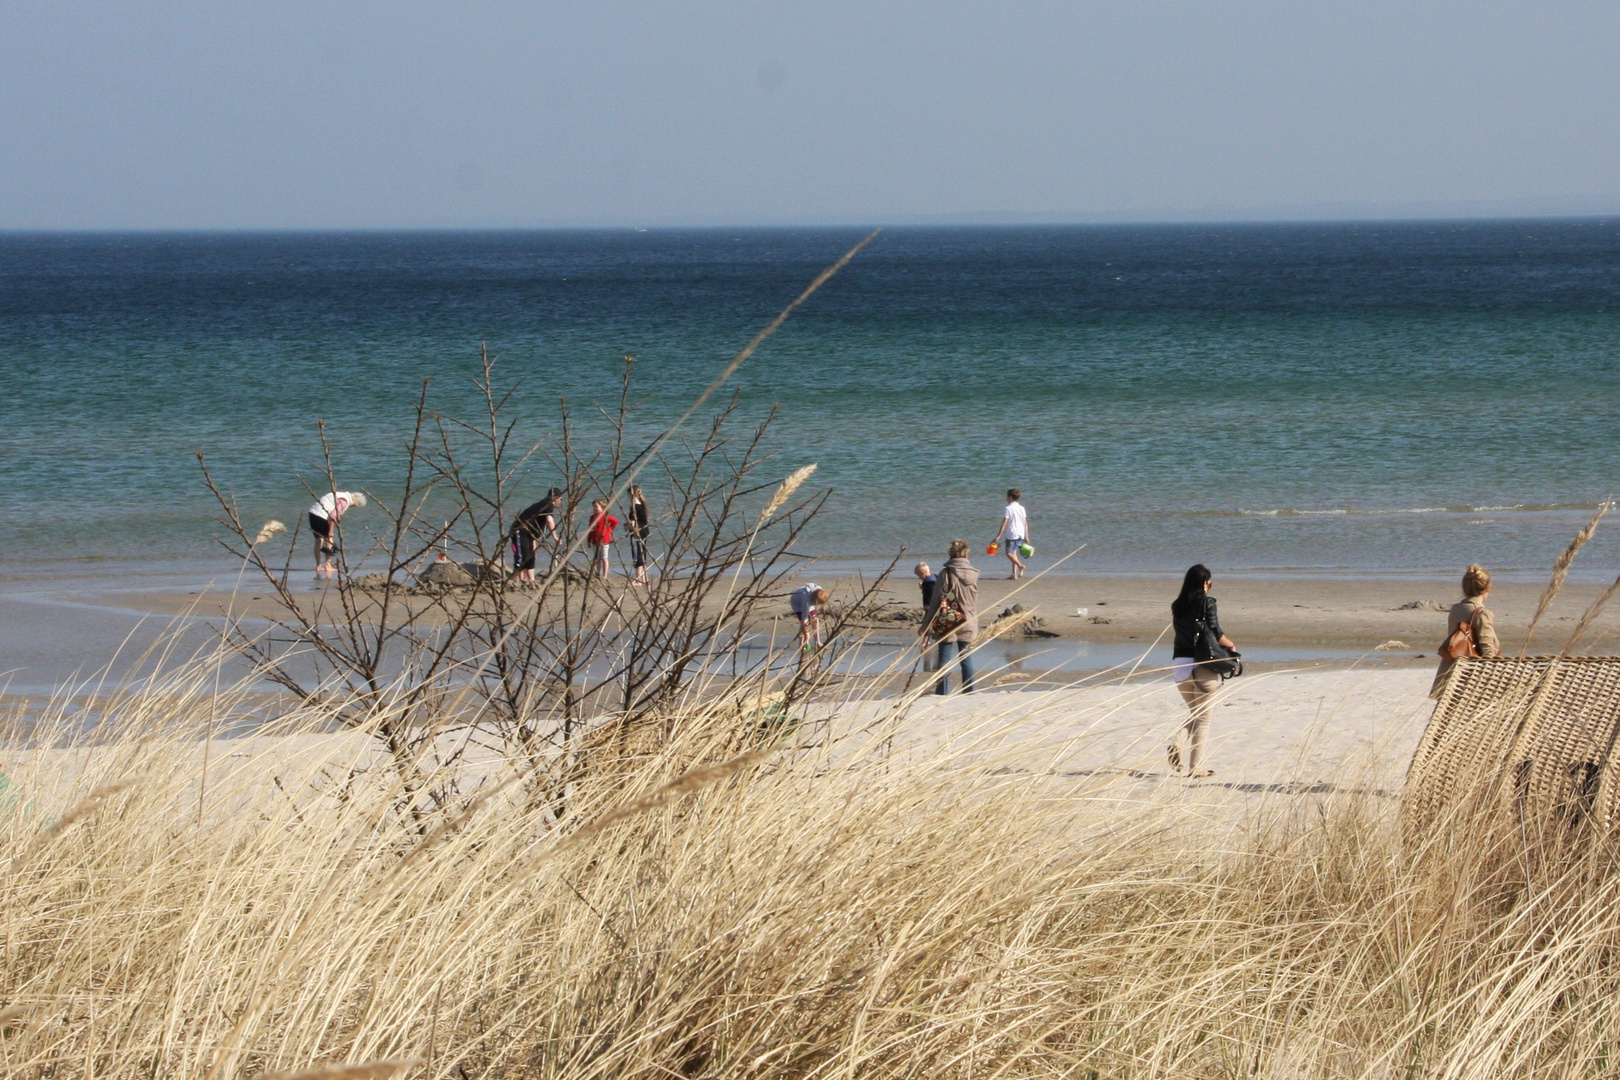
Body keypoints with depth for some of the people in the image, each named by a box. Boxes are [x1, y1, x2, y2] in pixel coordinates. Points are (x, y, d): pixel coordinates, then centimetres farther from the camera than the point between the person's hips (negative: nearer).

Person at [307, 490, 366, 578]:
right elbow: (333, 516, -19)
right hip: (321, 515, -9)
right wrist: (330, 532, -13)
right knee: (329, 540, 3)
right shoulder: (344, 501, -11)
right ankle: (328, 565, 6)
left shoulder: (341, 496, 18)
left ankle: (318, 566, 21)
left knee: (319, 540, 16)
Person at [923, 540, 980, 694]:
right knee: (967, 660, 10)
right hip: (968, 624, 3)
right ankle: (969, 693, 13)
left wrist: (926, 624, -4)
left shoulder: (946, 573, -10)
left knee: (945, 660, 0)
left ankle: (942, 693, -3)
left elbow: (937, 600, -9)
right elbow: (975, 602, 10)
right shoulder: (973, 574, 2)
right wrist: (975, 627, 19)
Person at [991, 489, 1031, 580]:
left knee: (1009, 553, -3)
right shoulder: (1022, 508, 10)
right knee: (1014, 552, 15)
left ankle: (1020, 565, -25)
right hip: (1020, 534, 7)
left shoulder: (1008, 509, -10)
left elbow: (1004, 524, -13)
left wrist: (998, 537, -11)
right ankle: (1014, 574, 10)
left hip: (1011, 534, -7)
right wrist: (1026, 536, 16)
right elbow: (1025, 523, 11)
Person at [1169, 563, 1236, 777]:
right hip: (1202, 664, -5)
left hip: (1180, 664, 5)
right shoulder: (1207, 602, -8)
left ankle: (1178, 744, -4)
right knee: (1203, 718, 5)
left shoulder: (1178, 606, 8)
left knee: (1194, 713, 21)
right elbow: (1215, 633, -11)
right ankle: (1195, 766, 3)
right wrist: (1231, 646, 9)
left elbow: (1181, 632, 12)